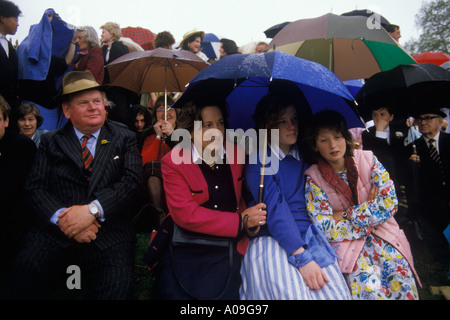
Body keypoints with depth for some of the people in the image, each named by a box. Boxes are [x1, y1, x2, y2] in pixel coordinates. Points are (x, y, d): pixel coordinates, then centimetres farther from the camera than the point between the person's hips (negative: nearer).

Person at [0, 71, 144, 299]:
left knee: (117, 285, -25)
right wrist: (62, 217, -16)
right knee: (25, 270, -26)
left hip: (110, 233, -1)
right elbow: (35, 187, 3)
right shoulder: (50, 141, 12)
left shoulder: (124, 138, 9)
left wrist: (92, 210, -17)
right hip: (55, 231, 1)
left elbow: (132, 180, -4)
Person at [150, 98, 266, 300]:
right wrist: (240, 221, -18)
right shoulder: (173, 162, -13)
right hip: (188, 255, -3)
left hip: (230, 251, 4)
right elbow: (185, 214, -19)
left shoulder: (236, 154, -2)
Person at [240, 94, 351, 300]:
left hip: (309, 237, 4)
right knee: (294, 294, -22)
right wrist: (302, 258, -18)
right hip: (272, 242, -4)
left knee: (336, 293, -13)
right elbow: (274, 209, -13)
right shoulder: (258, 162, -3)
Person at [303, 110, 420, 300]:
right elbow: (325, 229, -11)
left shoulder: (367, 160, -1)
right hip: (347, 243, -2)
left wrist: (345, 215, -10)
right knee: (369, 289, -25)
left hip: (384, 236, 3)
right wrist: (369, 211, -9)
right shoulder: (313, 178, -7)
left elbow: (389, 203, -9)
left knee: (404, 290, -14)